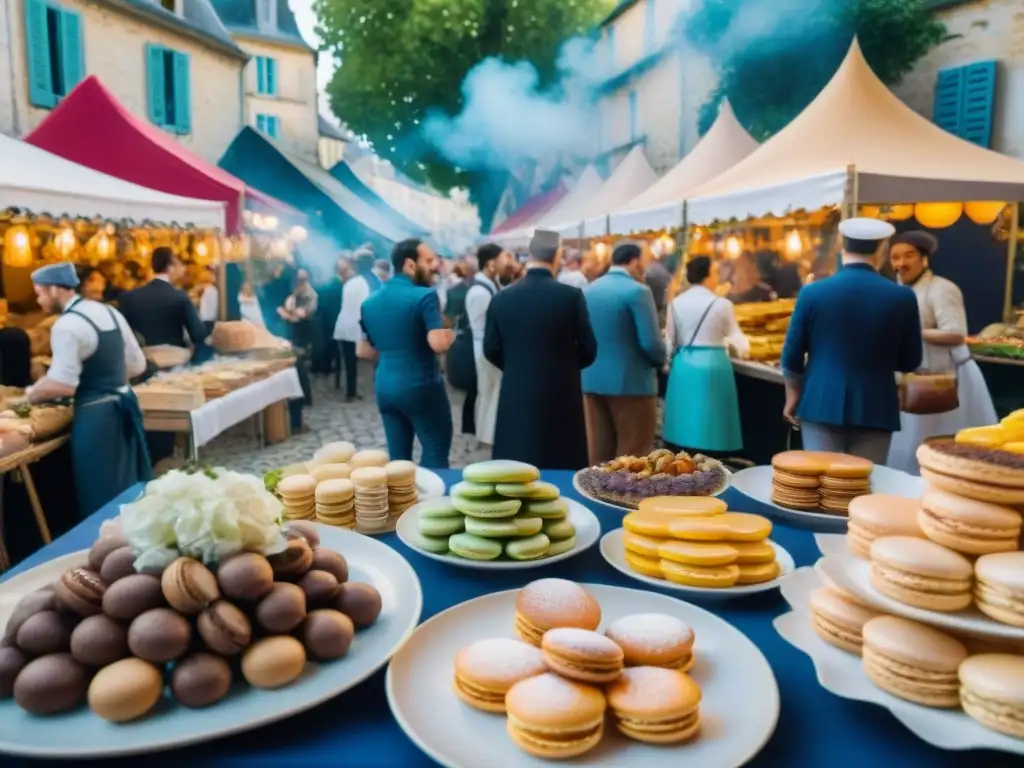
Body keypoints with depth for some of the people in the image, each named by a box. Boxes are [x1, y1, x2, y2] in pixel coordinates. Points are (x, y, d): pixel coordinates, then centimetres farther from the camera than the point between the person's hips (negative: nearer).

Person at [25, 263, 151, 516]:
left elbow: (62, 385, -21)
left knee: (101, 497, 4)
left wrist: (30, 394, -3)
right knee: (130, 487, 19)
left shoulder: (66, 326, -16)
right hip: (125, 404, 8)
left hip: (95, 415, -8)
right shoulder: (110, 312, 9)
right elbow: (138, 365, 13)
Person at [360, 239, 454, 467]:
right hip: (421, 387, -7)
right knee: (436, 454, 4)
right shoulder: (424, 296, -13)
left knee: (398, 458, 14)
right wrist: (452, 333, -4)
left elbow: (367, 350, 16)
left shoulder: (370, 302, 9)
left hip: (385, 387, 7)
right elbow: (439, 344, -24)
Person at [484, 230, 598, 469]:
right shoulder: (572, 296, -9)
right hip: (560, 397, -2)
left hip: (516, 398, 3)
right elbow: (588, 351, -4)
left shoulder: (501, 298, -2)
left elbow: (491, 350, 4)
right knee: (563, 470, 8)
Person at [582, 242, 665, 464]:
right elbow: (651, 343, -16)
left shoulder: (589, 290, 7)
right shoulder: (637, 291, -13)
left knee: (599, 454, 13)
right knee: (633, 458, 5)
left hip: (592, 380, 6)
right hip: (631, 381, -6)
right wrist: (660, 361, 3)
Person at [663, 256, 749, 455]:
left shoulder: (676, 302, 3)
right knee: (709, 422, 3)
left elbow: (671, 340, 7)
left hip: (683, 364, 4)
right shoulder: (721, 304, -5)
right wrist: (743, 349, 28)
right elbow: (735, 336, 7)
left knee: (685, 420, 11)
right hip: (712, 364, -4)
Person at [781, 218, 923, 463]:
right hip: (875, 408, 1)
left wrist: (793, 396, 13)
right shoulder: (902, 297, -3)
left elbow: (792, 355, 0)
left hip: (821, 405, 0)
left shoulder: (812, 292, -4)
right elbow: (910, 362, 4)